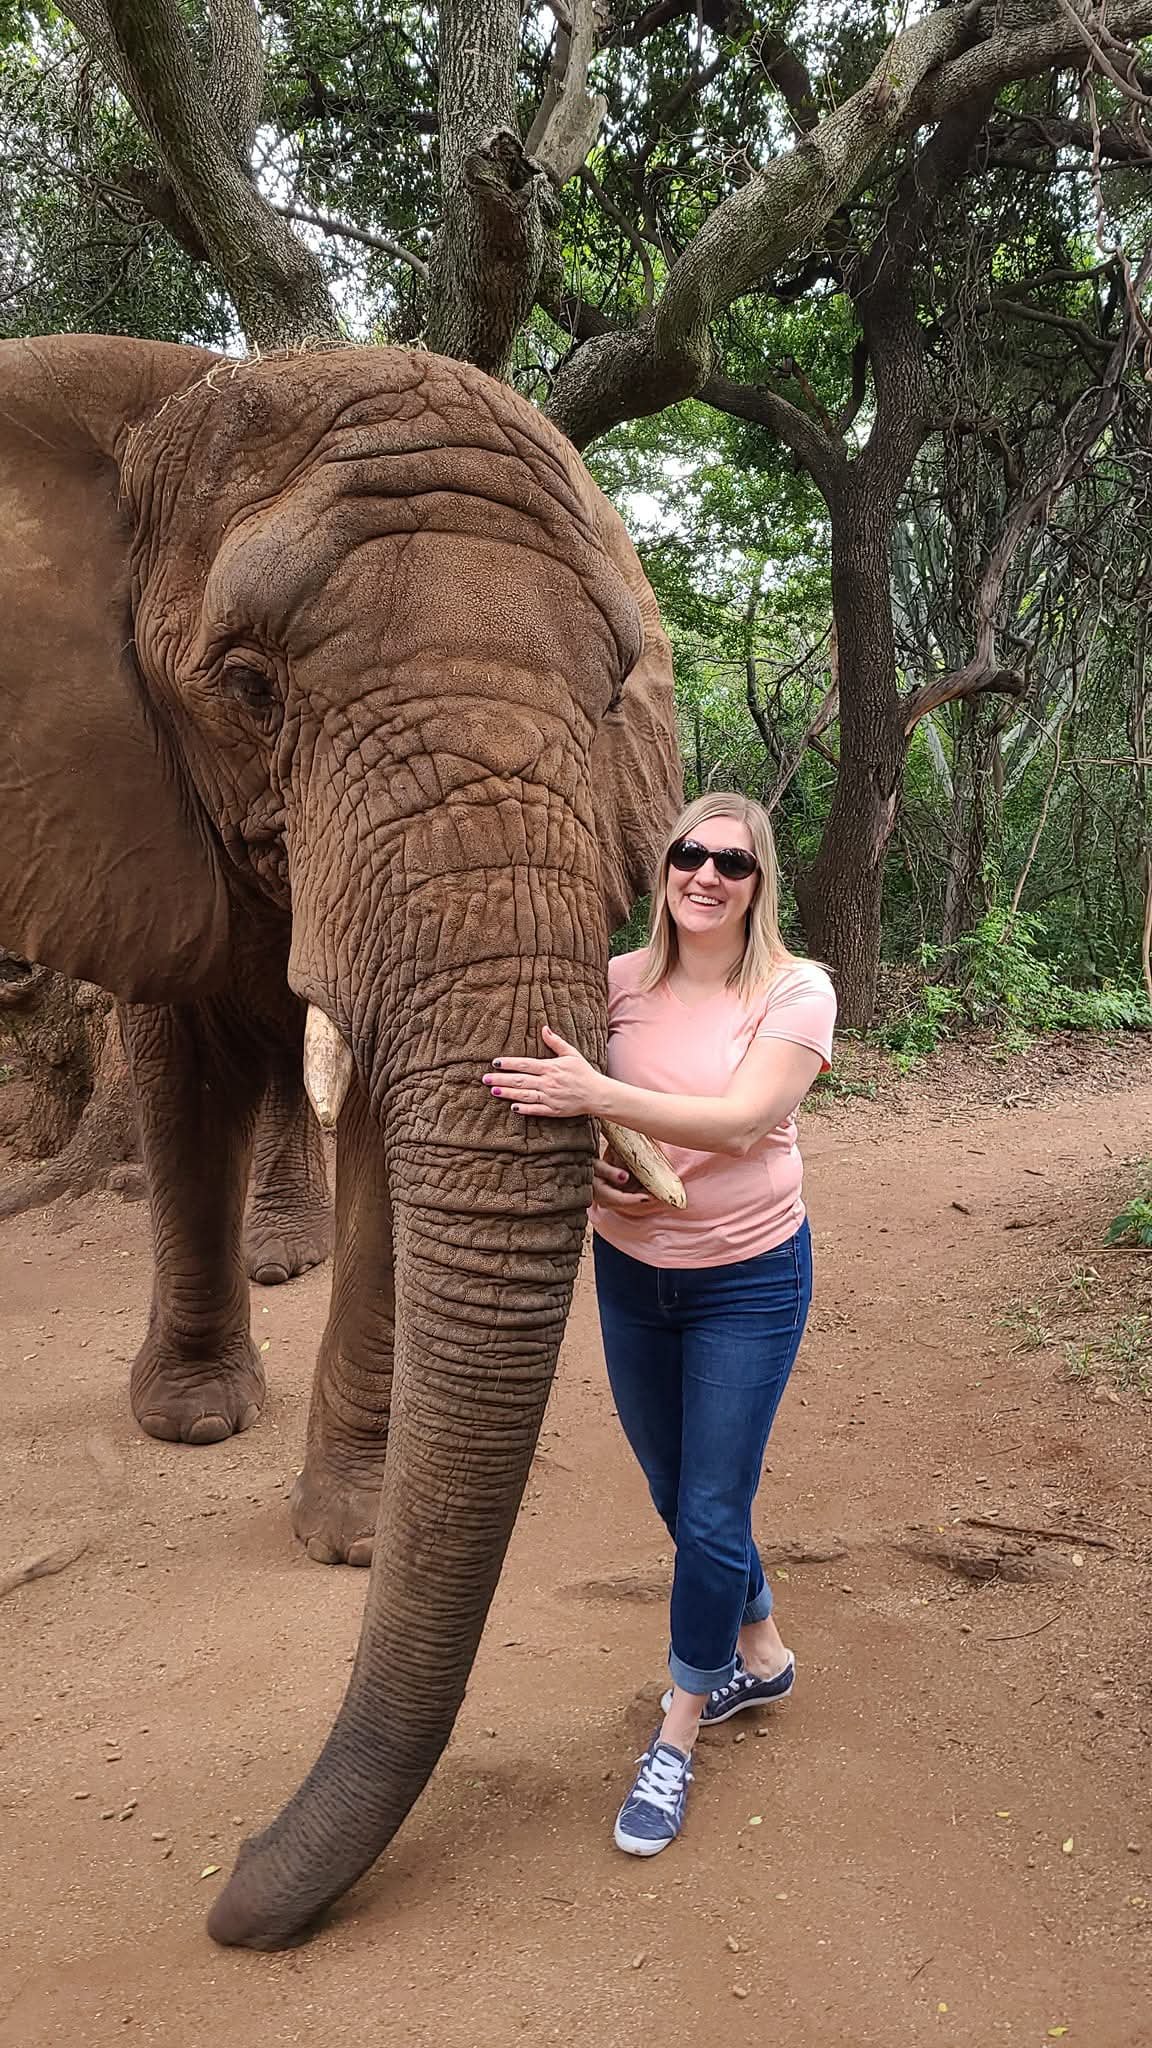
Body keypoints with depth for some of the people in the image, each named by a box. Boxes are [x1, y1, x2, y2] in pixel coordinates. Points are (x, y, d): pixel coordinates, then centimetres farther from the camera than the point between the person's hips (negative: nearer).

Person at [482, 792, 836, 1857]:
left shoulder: (796, 991, -13)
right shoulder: (619, 982, -4)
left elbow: (744, 1121, -26)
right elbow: (544, 1098, 2)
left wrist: (599, 1095, -38)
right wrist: (590, 1163, -20)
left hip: (748, 1280, -4)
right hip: (631, 1272, 4)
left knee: (711, 1510, 1)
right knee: (676, 1494, 17)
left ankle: (678, 1734, 23)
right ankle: (761, 1656, 44)